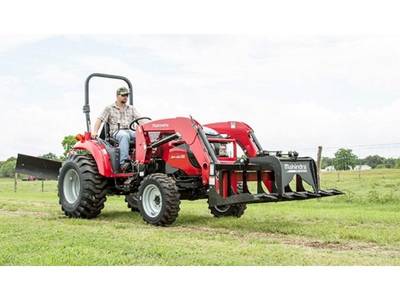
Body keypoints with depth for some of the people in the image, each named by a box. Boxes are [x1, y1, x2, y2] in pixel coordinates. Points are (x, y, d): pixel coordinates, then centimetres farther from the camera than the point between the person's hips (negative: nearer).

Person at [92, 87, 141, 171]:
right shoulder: (109, 109, 13)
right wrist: (95, 132, -10)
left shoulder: (131, 109, 23)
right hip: (117, 132, -3)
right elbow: (99, 119, 6)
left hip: (129, 131, 3)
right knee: (124, 136, -41)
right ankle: (124, 162, -49)